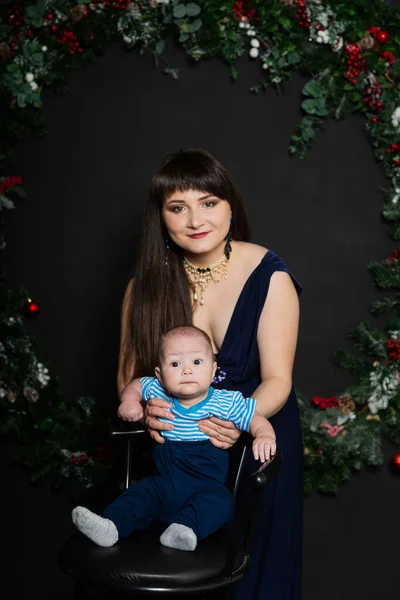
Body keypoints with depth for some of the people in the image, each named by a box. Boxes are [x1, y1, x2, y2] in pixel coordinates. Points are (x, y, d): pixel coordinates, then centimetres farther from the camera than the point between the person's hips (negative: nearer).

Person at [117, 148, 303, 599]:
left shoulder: (269, 276, -15)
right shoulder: (147, 284, -6)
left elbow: (276, 380, -15)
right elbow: (129, 374, -1)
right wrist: (145, 408, -24)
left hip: (255, 445, -2)